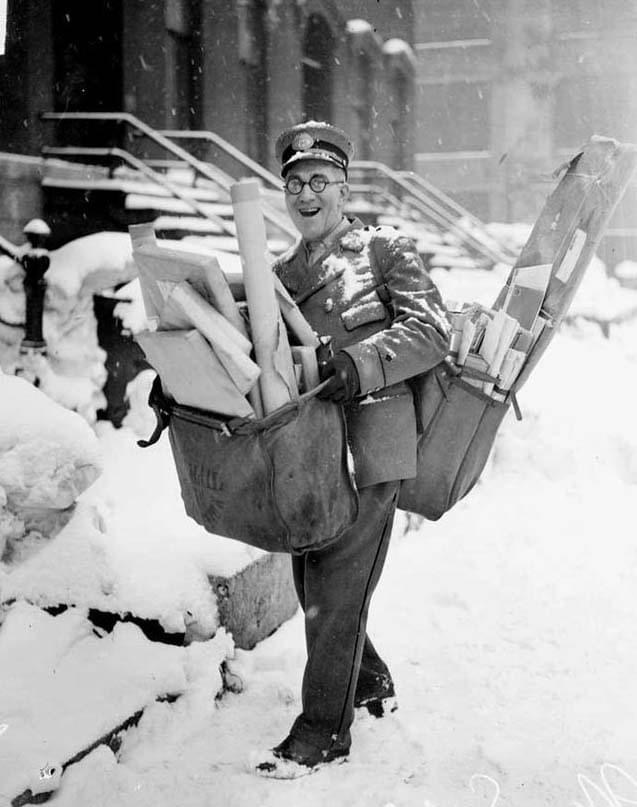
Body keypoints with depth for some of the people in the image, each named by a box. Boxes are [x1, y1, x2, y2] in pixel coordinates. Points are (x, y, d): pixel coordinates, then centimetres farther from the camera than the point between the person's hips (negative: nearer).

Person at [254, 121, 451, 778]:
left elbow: (430, 331, -11)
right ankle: (370, 684, 37)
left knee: (337, 586, -5)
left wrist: (361, 363, -26)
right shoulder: (282, 273, 17)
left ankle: (323, 730, 8)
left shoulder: (385, 250, 1)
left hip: (367, 441, -6)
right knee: (311, 581, 13)